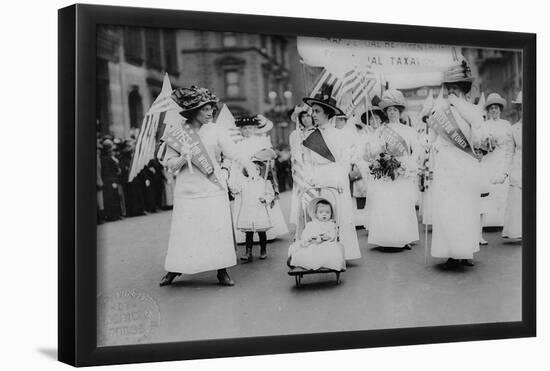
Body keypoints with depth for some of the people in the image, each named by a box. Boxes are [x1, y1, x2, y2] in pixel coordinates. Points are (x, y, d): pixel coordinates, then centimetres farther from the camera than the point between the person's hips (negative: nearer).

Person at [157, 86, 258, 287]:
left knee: (219, 229, -1)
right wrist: (183, 158, -19)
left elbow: (234, 152, -11)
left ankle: (222, 272, 9)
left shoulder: (216, 130, 1)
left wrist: (248, 164, -29)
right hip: (187, 190, 0)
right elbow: (170, 164, 2)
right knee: (184, 231, 2)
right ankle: (175, 269, 20)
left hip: (214, 189, 1)